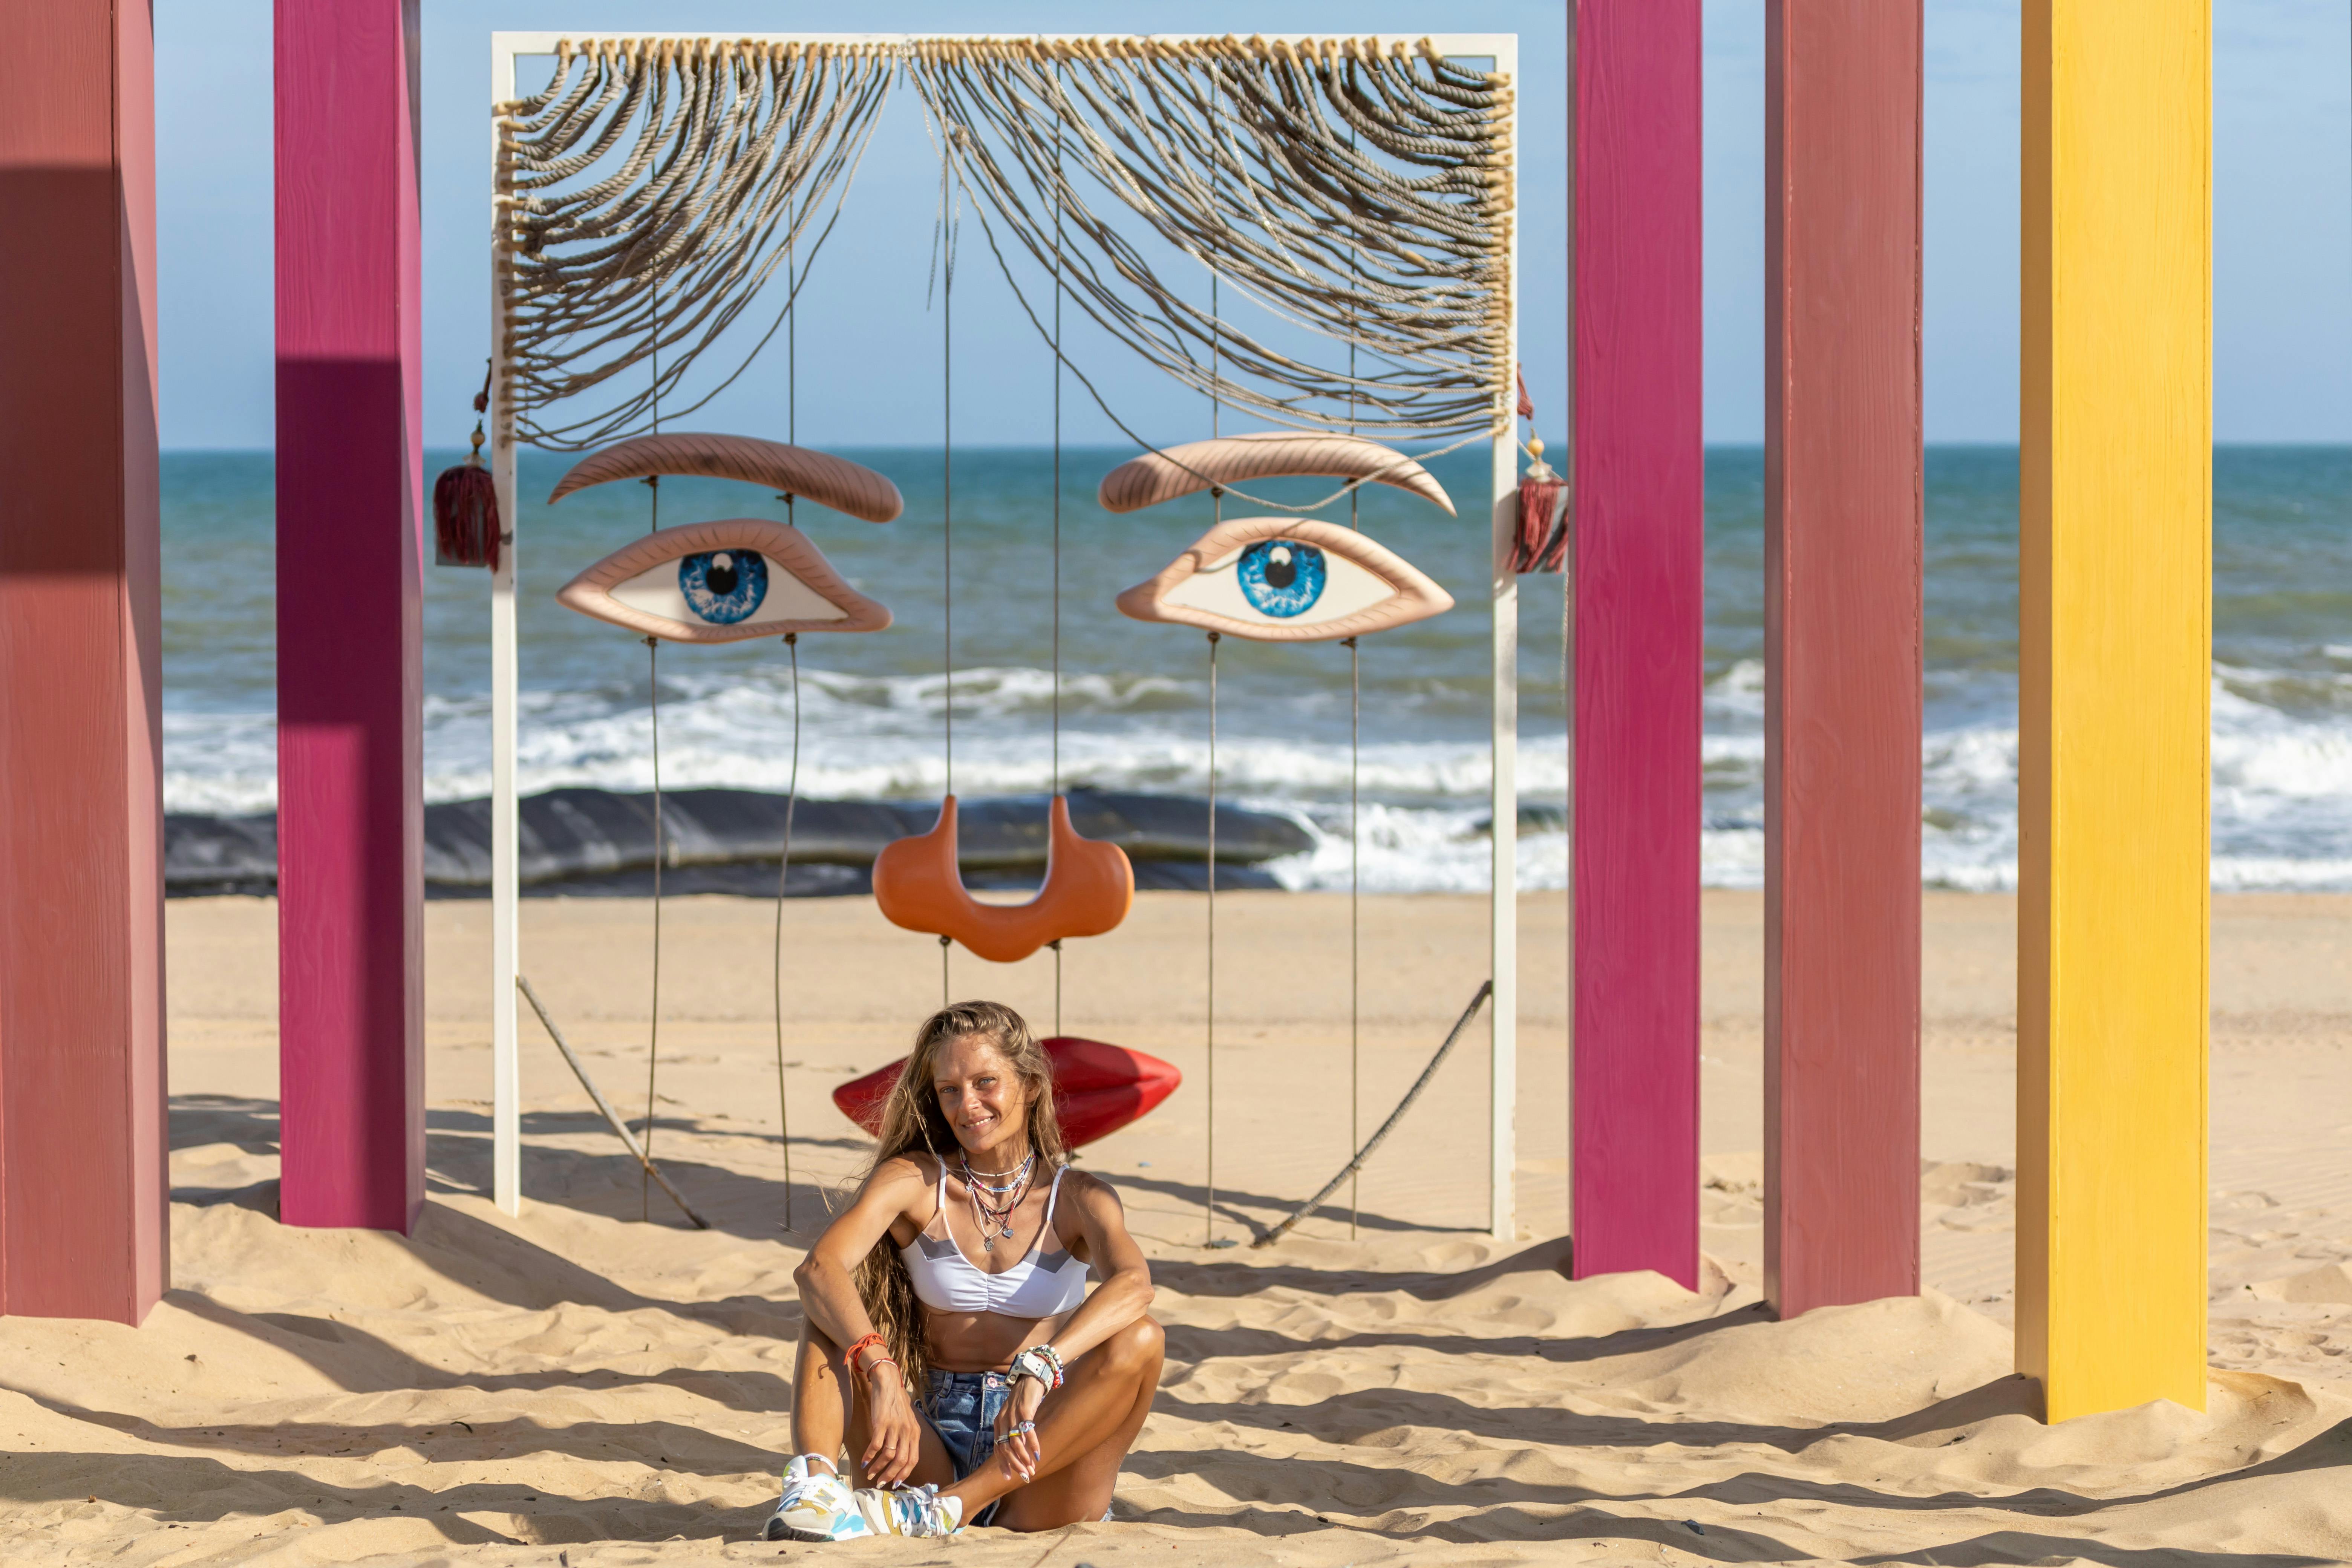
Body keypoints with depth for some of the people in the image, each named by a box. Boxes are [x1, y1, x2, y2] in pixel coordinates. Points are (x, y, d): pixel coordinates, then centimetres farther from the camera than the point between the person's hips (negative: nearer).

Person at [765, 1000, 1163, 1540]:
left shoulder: (1077, 1198, 1)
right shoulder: (913, 1181, 3)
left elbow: (1133, 1282, -22)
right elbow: (820, 1267, -17)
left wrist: (1038, 1370, -41)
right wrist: (880, 1373, -36)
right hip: (937, 1446, 1)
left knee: (1140, 1340, -26)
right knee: (834, 1311, -14)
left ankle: (945, 1507, -34)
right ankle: (814, 1478, -40)